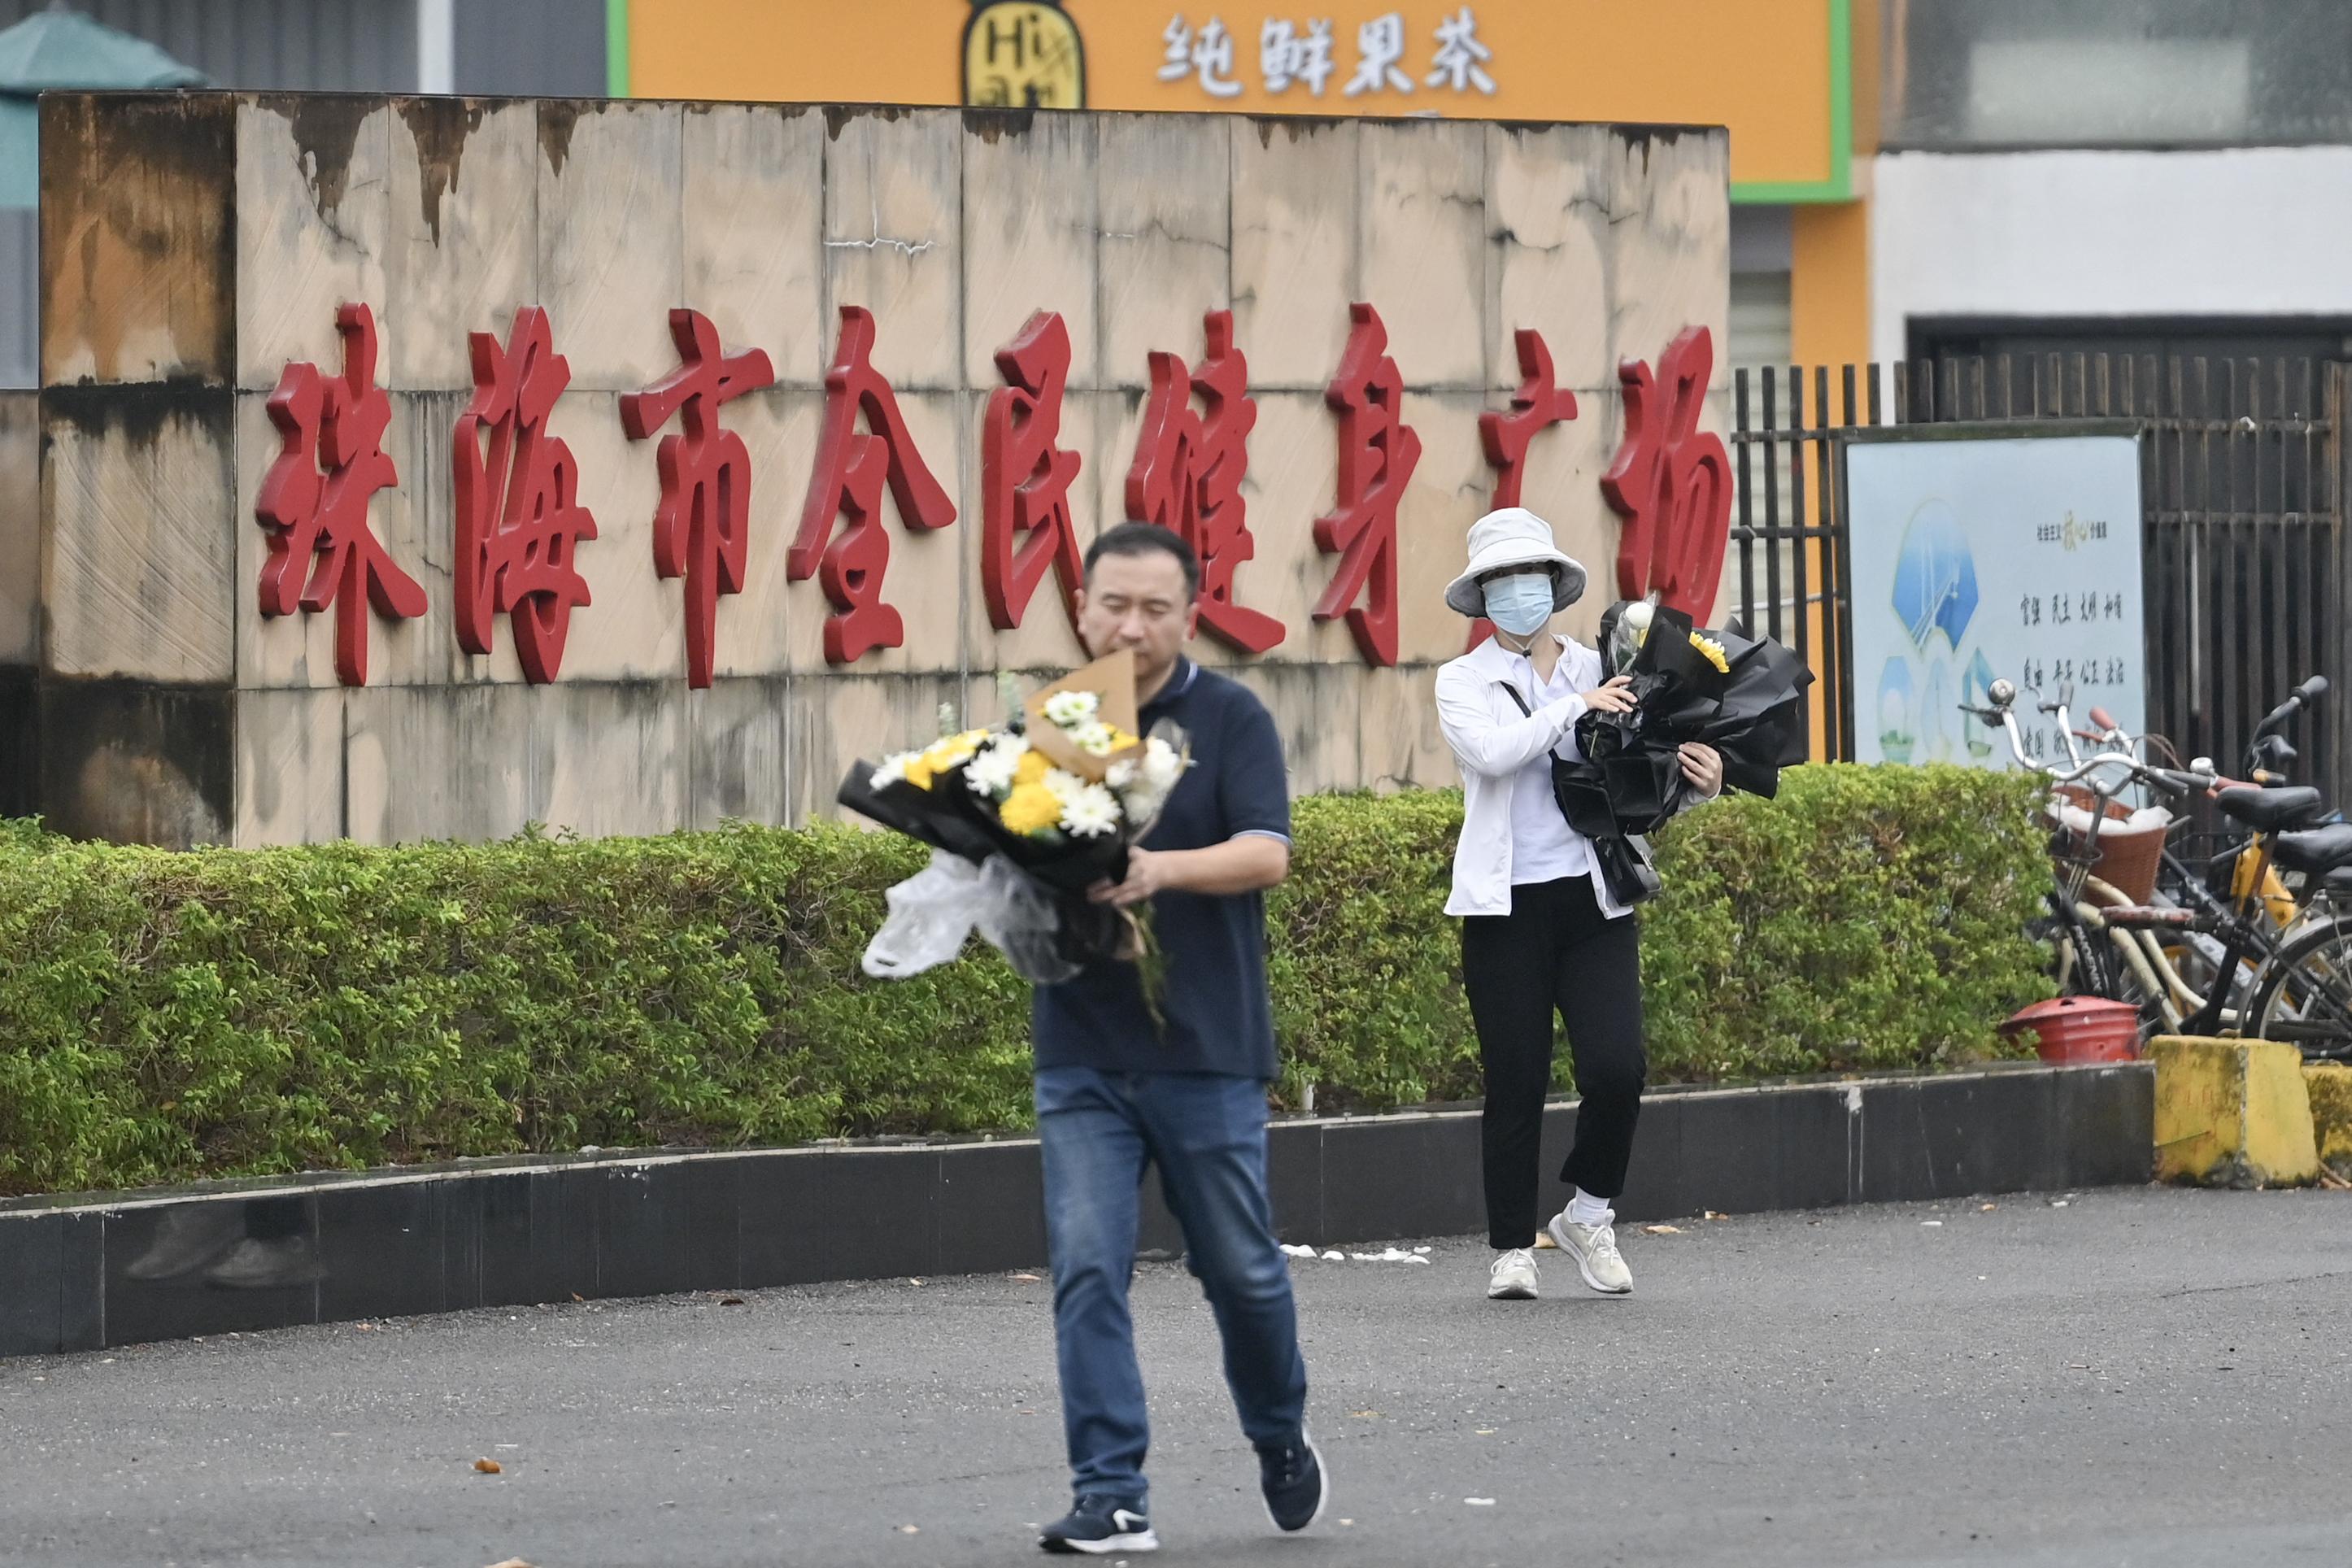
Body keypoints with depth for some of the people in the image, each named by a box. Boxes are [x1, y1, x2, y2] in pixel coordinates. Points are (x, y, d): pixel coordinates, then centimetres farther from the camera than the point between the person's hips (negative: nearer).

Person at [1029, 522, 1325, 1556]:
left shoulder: (1230, 721, -3)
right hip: (1082, 1050, 2)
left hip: (1206, 1047, -2)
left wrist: (1162, 870, -31)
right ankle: (1111, 1499, -7)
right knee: (1087, 1271, -7)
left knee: (1239, 1266, 9)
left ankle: (1281, 1438, 35)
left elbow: (1266, 852, -14)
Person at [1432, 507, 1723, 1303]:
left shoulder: (1601, 672, 11)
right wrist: (1574, 706, -15)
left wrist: (1700, 780, -7)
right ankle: (1512, 1248, 11)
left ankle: (1589, 1214, 12)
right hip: (1507, 904, -2)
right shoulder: (1463, 682, 4)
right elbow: (1492, 751, -16)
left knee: (1617, 1067, -11)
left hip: (1593, 900, 2)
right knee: (1515, 1082, -1)